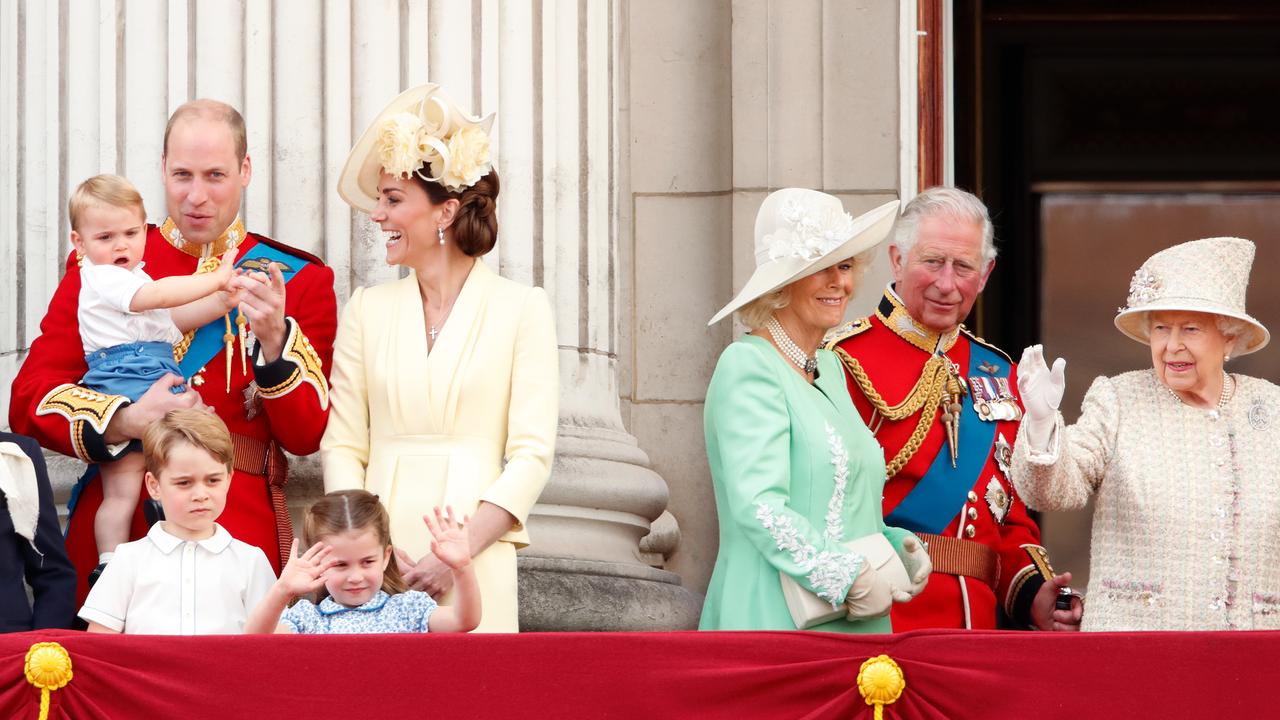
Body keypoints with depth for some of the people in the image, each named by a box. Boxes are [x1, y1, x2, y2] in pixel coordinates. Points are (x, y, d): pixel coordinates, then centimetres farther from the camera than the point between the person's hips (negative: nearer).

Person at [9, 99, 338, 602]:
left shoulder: (299, 279, 8)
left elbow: (309, 436, 0)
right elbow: (30, 400, 2)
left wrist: (275, 338, -16)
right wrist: (126, 422, -15)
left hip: (242, 529, 0)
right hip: (114, 532, 0)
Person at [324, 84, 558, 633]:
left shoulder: (521, 309, 2)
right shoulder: (368, 309, 11)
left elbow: (531, 454, -3)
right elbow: (342, 446, 7)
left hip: (475, 567, -2)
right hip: (376, 561, 2)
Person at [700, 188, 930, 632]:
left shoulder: (829, 368, 16)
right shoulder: (747, 367, -10)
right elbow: (758, 507, -20)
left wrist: (899, 547, 4)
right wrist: (851, 580, -19)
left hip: (853, 622, 8)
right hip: (775, 620, -8)